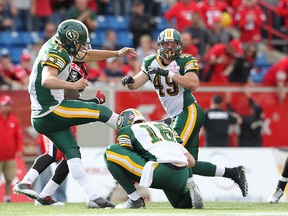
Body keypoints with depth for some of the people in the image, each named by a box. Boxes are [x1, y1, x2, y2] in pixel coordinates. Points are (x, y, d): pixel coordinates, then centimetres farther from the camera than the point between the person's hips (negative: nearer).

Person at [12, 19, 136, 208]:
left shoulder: (60, 47, 12)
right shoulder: (55, 54, -18)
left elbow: (86, 56, 25)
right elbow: (47, 80, -35)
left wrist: (117, 54, 26)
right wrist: (72, 85, -49)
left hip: (42, 117, 10)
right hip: (52, 111, -10)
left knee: (73, 153, 4)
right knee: (101, 111, -3)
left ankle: (92, 197, -1)